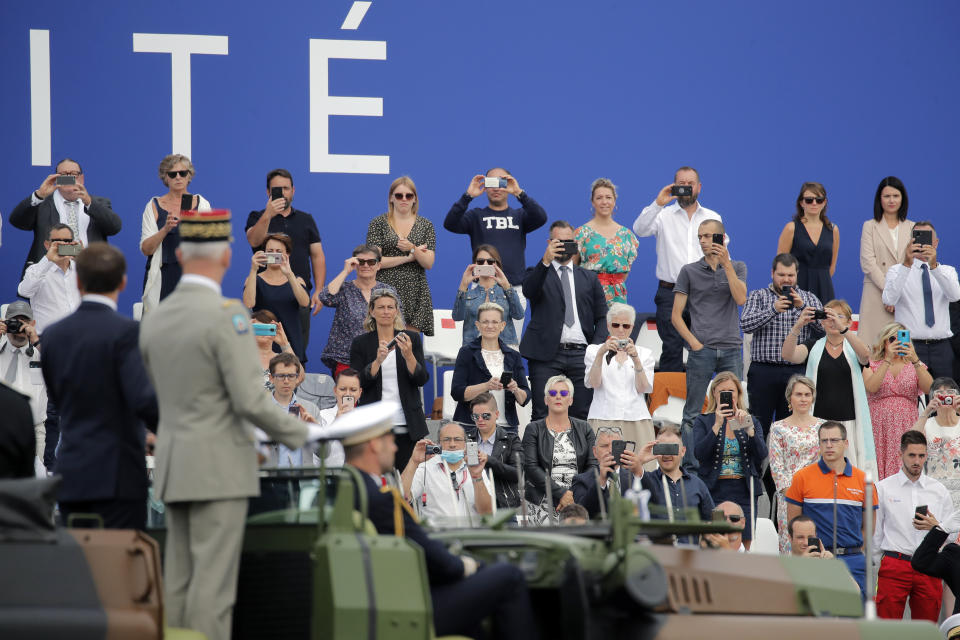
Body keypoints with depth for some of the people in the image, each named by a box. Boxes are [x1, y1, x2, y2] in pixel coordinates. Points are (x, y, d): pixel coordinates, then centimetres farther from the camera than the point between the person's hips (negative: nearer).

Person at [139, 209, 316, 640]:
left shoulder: (154, 321, 8)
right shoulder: (226, 314, -14)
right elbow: (250, 400, -18)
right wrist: (298, 435, -3)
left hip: (173, 468, 7)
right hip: (219, 468, -7)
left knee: (178, 583, 8)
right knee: (213, 585, -7)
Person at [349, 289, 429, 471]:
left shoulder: (411, 339, 8)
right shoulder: (361, 343, 6)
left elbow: (421, 380, 2)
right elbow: (358, 383, -3)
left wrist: (408, 355, -15)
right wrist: (378, 360, -17)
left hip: (407, 424, 1)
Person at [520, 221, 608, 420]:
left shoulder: (589, 278, 20)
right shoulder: (538, 274, 12)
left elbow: (602, 317, 17)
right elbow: (528, 291, -12)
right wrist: (545, 261, -26)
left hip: (581, 355, 2)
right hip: (547, 355, -2)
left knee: (582, 415, -3)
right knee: (543, 416, -7)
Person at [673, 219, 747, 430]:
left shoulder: (737, 268, 10)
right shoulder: (689, 271, 6)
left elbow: (741, 299, -9)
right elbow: (676, 316, 4)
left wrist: (727, 264, -14)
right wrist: (695, 343, -8)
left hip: (731, 349, 1)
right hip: (702, 350, -1)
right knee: (693, 413, -3)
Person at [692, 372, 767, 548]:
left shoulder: (751, 421, 12)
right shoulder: (703, 421, 6)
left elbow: (762, 455, -1)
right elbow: (699, 454, -9)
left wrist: (748, 429, -15)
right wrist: (717, 425, -17)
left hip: (744, 493, 2)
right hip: (714, 492, -2)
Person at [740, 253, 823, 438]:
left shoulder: (809, 299, 13)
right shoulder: (758, 296, 9)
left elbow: (823, 328, 0)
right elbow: (745, 324, -7)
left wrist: (803, 307, -13)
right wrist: (773, 309, -18)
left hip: (796, 372, 1)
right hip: (763, 372, -1)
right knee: (758, 428, -4)